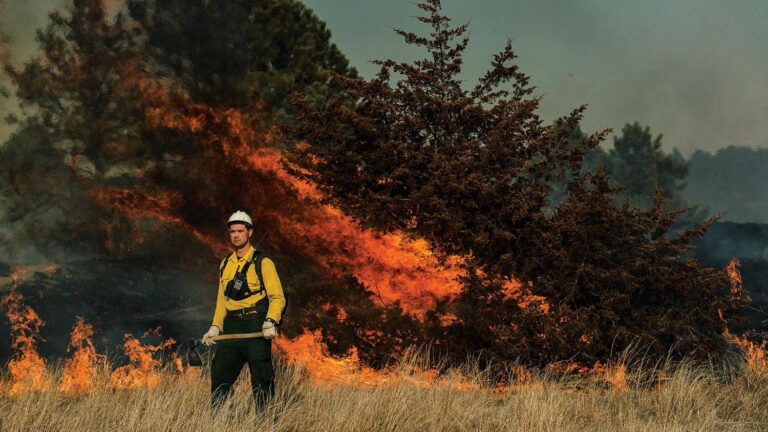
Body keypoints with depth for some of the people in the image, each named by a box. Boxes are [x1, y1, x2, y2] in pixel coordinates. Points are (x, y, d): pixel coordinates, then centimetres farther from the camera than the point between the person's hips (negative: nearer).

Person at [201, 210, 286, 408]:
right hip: (231, 328, 6)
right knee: (220, 377, 4)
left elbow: (277, 298, -4)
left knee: (261, 380, -4)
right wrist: (215, 327, 14)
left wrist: (271, 322, -20)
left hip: (256, 328, -6)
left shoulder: (263, 263, -2)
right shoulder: (225, 265, 17)